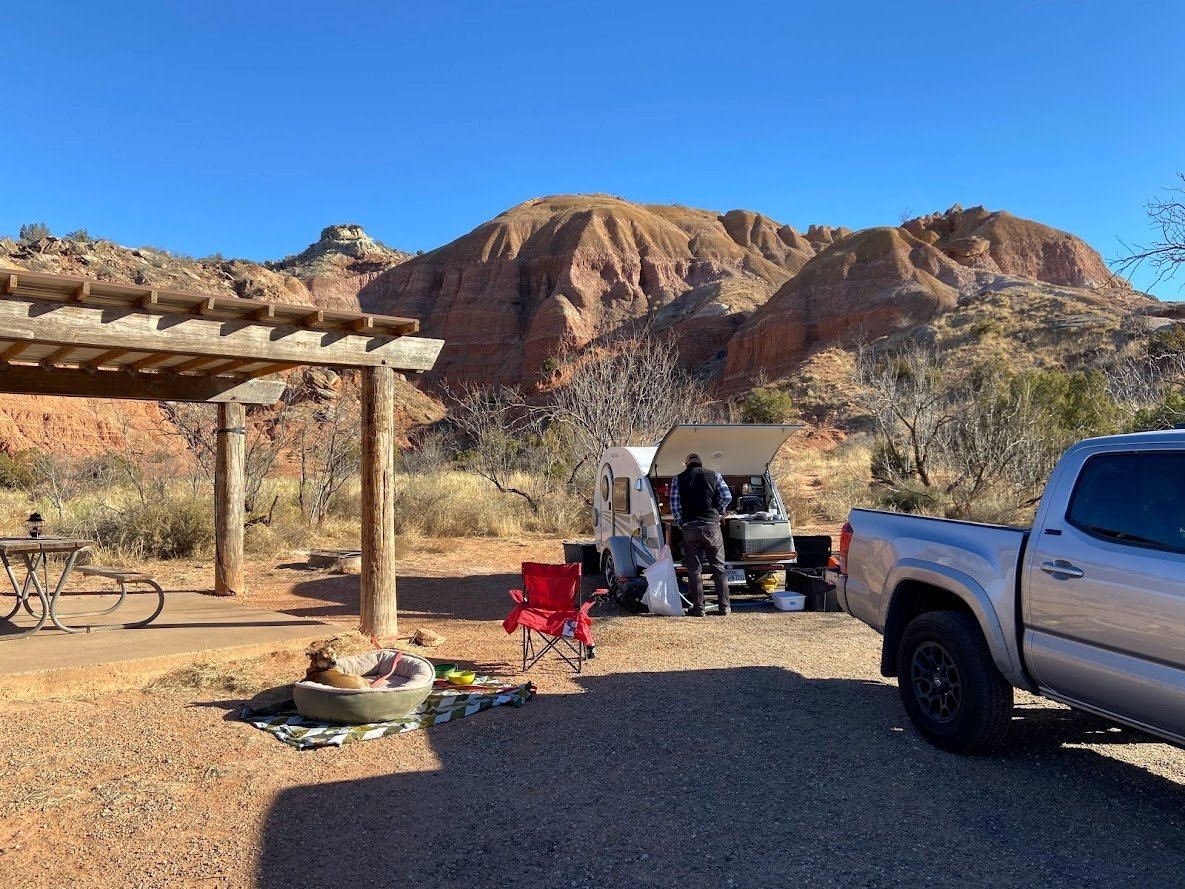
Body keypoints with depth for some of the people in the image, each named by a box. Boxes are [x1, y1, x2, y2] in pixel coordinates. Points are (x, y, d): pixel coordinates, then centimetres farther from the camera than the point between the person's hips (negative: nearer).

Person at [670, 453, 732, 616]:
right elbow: (727, 497, 1)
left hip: (690, 527, -1)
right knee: (718, 567, 8)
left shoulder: (679, 479, 5)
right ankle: (724, 607, 7)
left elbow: (674, 504, -1)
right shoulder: (714, 476, 8)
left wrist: (681, 523, 8)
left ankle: (698, 608, 4)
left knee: (694, 569, 5)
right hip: (712, 525, 1)